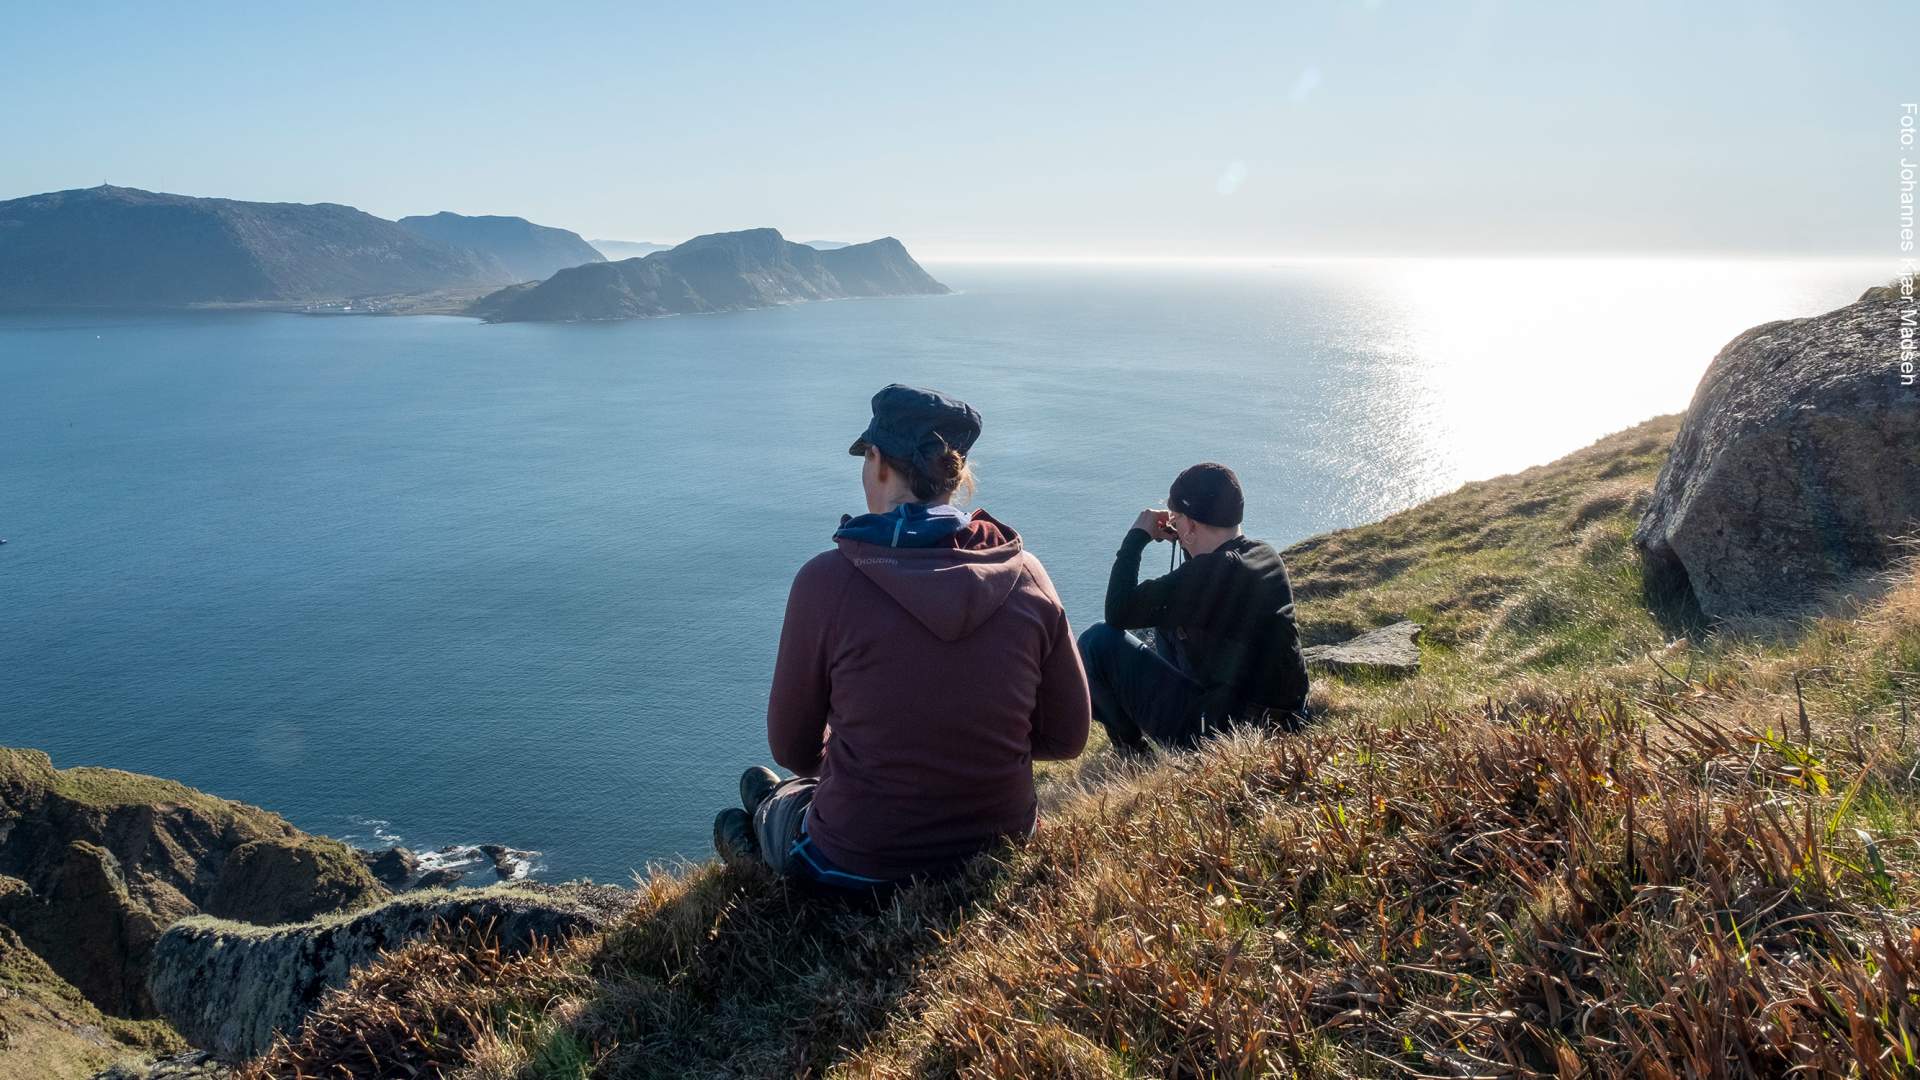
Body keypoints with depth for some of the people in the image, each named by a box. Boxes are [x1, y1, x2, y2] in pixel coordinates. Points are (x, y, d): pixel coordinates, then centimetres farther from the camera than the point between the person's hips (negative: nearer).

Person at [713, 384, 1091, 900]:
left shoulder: (828, 579, -18)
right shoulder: (1026, 576, -8)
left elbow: (793, 748, -6)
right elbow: (1067, 736, 0)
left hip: (857, 867, -4)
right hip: (999, 844, 4)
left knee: (775, 802, 31)